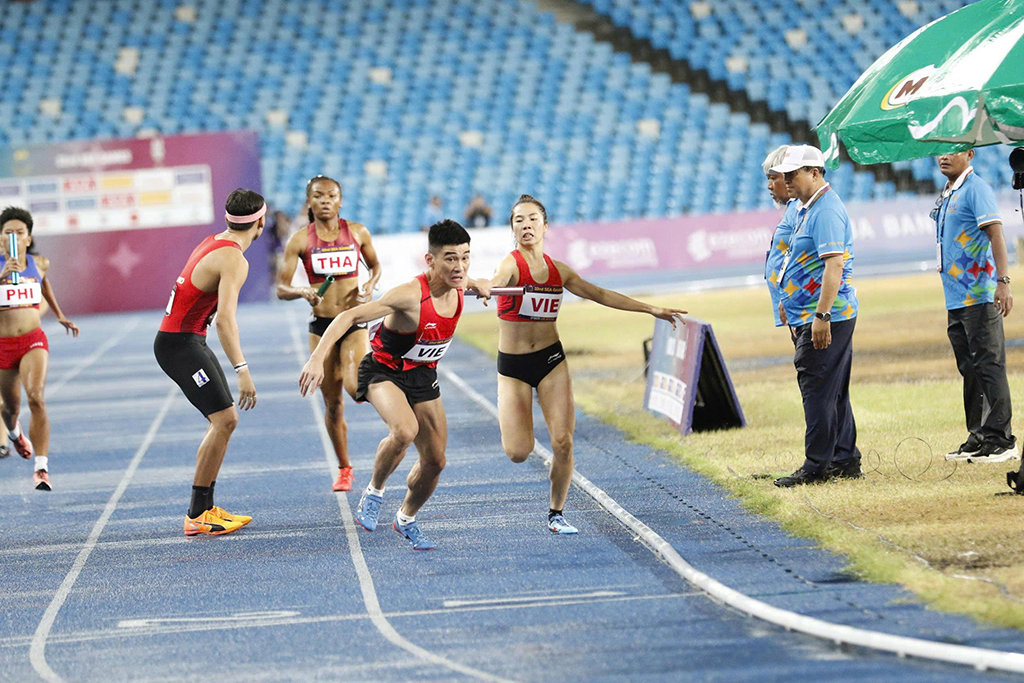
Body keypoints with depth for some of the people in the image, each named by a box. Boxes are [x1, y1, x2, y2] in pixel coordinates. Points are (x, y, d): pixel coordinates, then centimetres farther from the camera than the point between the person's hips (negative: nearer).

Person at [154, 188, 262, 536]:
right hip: (180, 345, -10)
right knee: (224, 420, -14)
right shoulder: (234, 261, -19)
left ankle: (205, 508, 13)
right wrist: (242, 371, -34)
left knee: (224, 422, 11)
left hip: (191, 341, 10)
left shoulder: (213, 243, 11)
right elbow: (226, 320, -30)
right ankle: (197, 516, -13)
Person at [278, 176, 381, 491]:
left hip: (354, 321, -1)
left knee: (355, 386, -24)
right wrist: (303, 292, -23)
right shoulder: (301, 240, -3)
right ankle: (344, 469, 22)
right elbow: (281, 288, -2)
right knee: (333, 402, 6)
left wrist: (370, 286, -4)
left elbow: (375, 265, 17)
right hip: (321, 324, 1)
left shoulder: (357, 232, 0)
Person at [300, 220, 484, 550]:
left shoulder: (457, 287, -11)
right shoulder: (409, 296, -32)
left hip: (422, 374, 7)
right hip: (384, 370, -7)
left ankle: (406, 518, 35)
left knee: (435, 461, 7)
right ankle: (374, 492, -9)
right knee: (404, 430, -35)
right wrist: (317, 358, -43)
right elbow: (350, 316, -34)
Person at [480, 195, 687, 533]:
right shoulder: (511, 264, -12)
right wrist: (485, 287, -62)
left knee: (563, 442, -9)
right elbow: (497, 282, -36)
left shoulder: (558, 272, 4)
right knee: (518, 452, -9)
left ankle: (556, 513, 11)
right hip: (512, 366, -3)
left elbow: (601, 295, 14)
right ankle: (517, 422, 29)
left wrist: (652, 309, 14)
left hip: (551, 360, 3)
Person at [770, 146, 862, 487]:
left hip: (825, 319, -11)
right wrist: (788, 301, 27)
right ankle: (845, 461, 19)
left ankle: (817, 466, -7)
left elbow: (834, 266, -24)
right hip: (810, 316, 11)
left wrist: (821, 316, -27)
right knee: (834, 392, 14)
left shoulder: (827, 211, -16)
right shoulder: (807, 209, 17)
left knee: (818, 391, -9)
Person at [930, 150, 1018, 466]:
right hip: (956, 297, 10)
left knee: (988, 366, -8)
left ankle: (999, 439, -8)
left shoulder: (976, 189, -10)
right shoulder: (946, 196, 18)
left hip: (979, 296, -10)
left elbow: (995, 235, -19)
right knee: (970, 369, 12)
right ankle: (979, 437, 17)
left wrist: (1002, 281, -30)